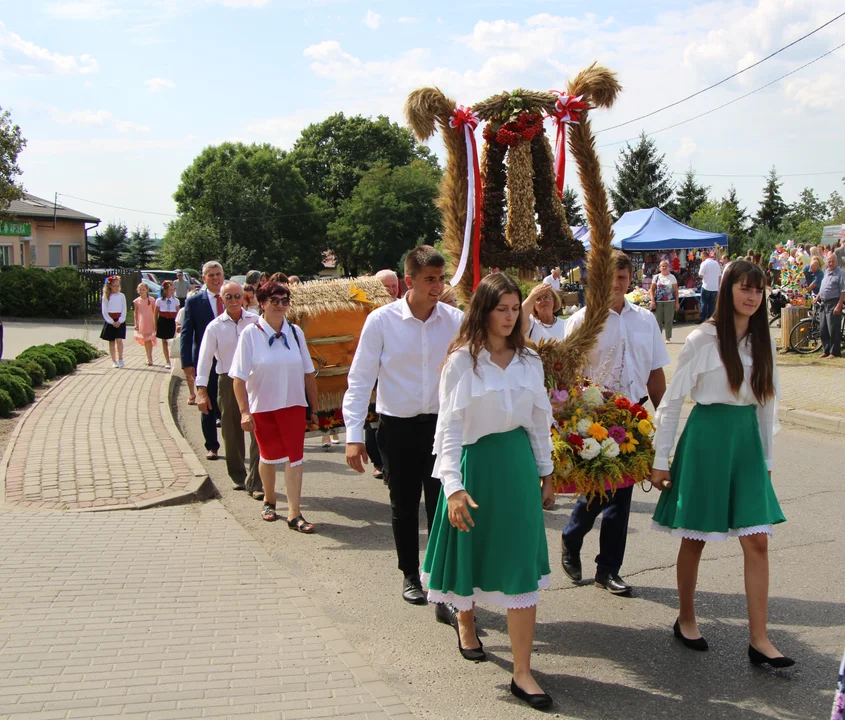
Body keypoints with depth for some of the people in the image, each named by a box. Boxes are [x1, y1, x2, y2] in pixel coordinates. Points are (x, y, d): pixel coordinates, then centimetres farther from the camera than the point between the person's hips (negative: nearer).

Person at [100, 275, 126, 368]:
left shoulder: (121, 296, 4)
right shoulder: (106, 297, 1)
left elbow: (124, 310, 3)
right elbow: (104, 311, -2)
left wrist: (120, 321, -9)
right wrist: (112, 322, -11)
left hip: (120, 321, 0)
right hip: (109, 321, 0)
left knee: (119, 340, -14)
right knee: (111, 342, 4)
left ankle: (120, 359, -1)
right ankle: (114, 361, 10)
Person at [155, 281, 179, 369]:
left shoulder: (176, 301, 2)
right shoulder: (159, 301, 0)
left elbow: (178, 314, 5)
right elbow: (156, 314, 5)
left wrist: (177, 325, 0)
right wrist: (156, 326, 4)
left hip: (172, 322, 0)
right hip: (162, 322, 0)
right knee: (164, 342, 8)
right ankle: (167, 361, 17)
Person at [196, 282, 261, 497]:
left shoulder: (256, 322, 1)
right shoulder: (215, 326, 1)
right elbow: (205, 358, -1)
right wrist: (202, 390, -8)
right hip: (228, 381, 1)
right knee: (232, 432, 9)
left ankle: (256, 483, -3)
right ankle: (238, 476, 28)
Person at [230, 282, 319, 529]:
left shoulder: (295, 332, -2)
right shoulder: (250, 334, -10)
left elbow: (308, 373, 3)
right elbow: (239, 377, -12)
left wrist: (314, 408, 4)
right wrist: (244, 411, -18)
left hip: (293, 405, 1)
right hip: (262, 406, -1)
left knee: (294, 457, -3)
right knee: (269, 456, 14)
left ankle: (294, 514, 3)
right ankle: (269, 499, 39)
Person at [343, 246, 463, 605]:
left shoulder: (455, 320, -5)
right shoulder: (381, 320, -9)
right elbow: (360, 379, -6)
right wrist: (354, 435, -10)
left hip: (441, 423, 1)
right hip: (397, 427, 0)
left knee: (441, 506, 2)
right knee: (404, 507, 14)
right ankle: (410, 576, 33)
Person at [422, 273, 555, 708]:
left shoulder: (528, 360, 5)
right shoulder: (461, 361, -8)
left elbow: (540, 421, 12)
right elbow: (449, 427, -11)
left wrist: (546, 473, 14)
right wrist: (453, 485, -17)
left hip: (519, 463, 3)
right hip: (476, 461, -3)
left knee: (523, 567, 0)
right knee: (472, 552, 13)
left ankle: (522, 673, 5)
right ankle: (465, 623, 45)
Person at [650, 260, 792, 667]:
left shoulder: (763, 343, 8)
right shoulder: (703, 339, -7)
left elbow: (767, 404, 16)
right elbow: (672, 400, -5)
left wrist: (767, 458, 15)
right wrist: (661, 460, -5)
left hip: (747, 439, 5)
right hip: (707, 438, -4)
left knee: (757, 541, -1)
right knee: (695, 537, 7)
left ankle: (759, 640, 5)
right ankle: (685, 620, 26)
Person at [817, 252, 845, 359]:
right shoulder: (826, 272, 14)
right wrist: (818, 297, 18)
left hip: (834, 303, -8)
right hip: (824, 303, 8)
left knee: (833, 329, -6)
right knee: (823, 329, 11)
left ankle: (834, 352, 0)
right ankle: (826, 350, 20)